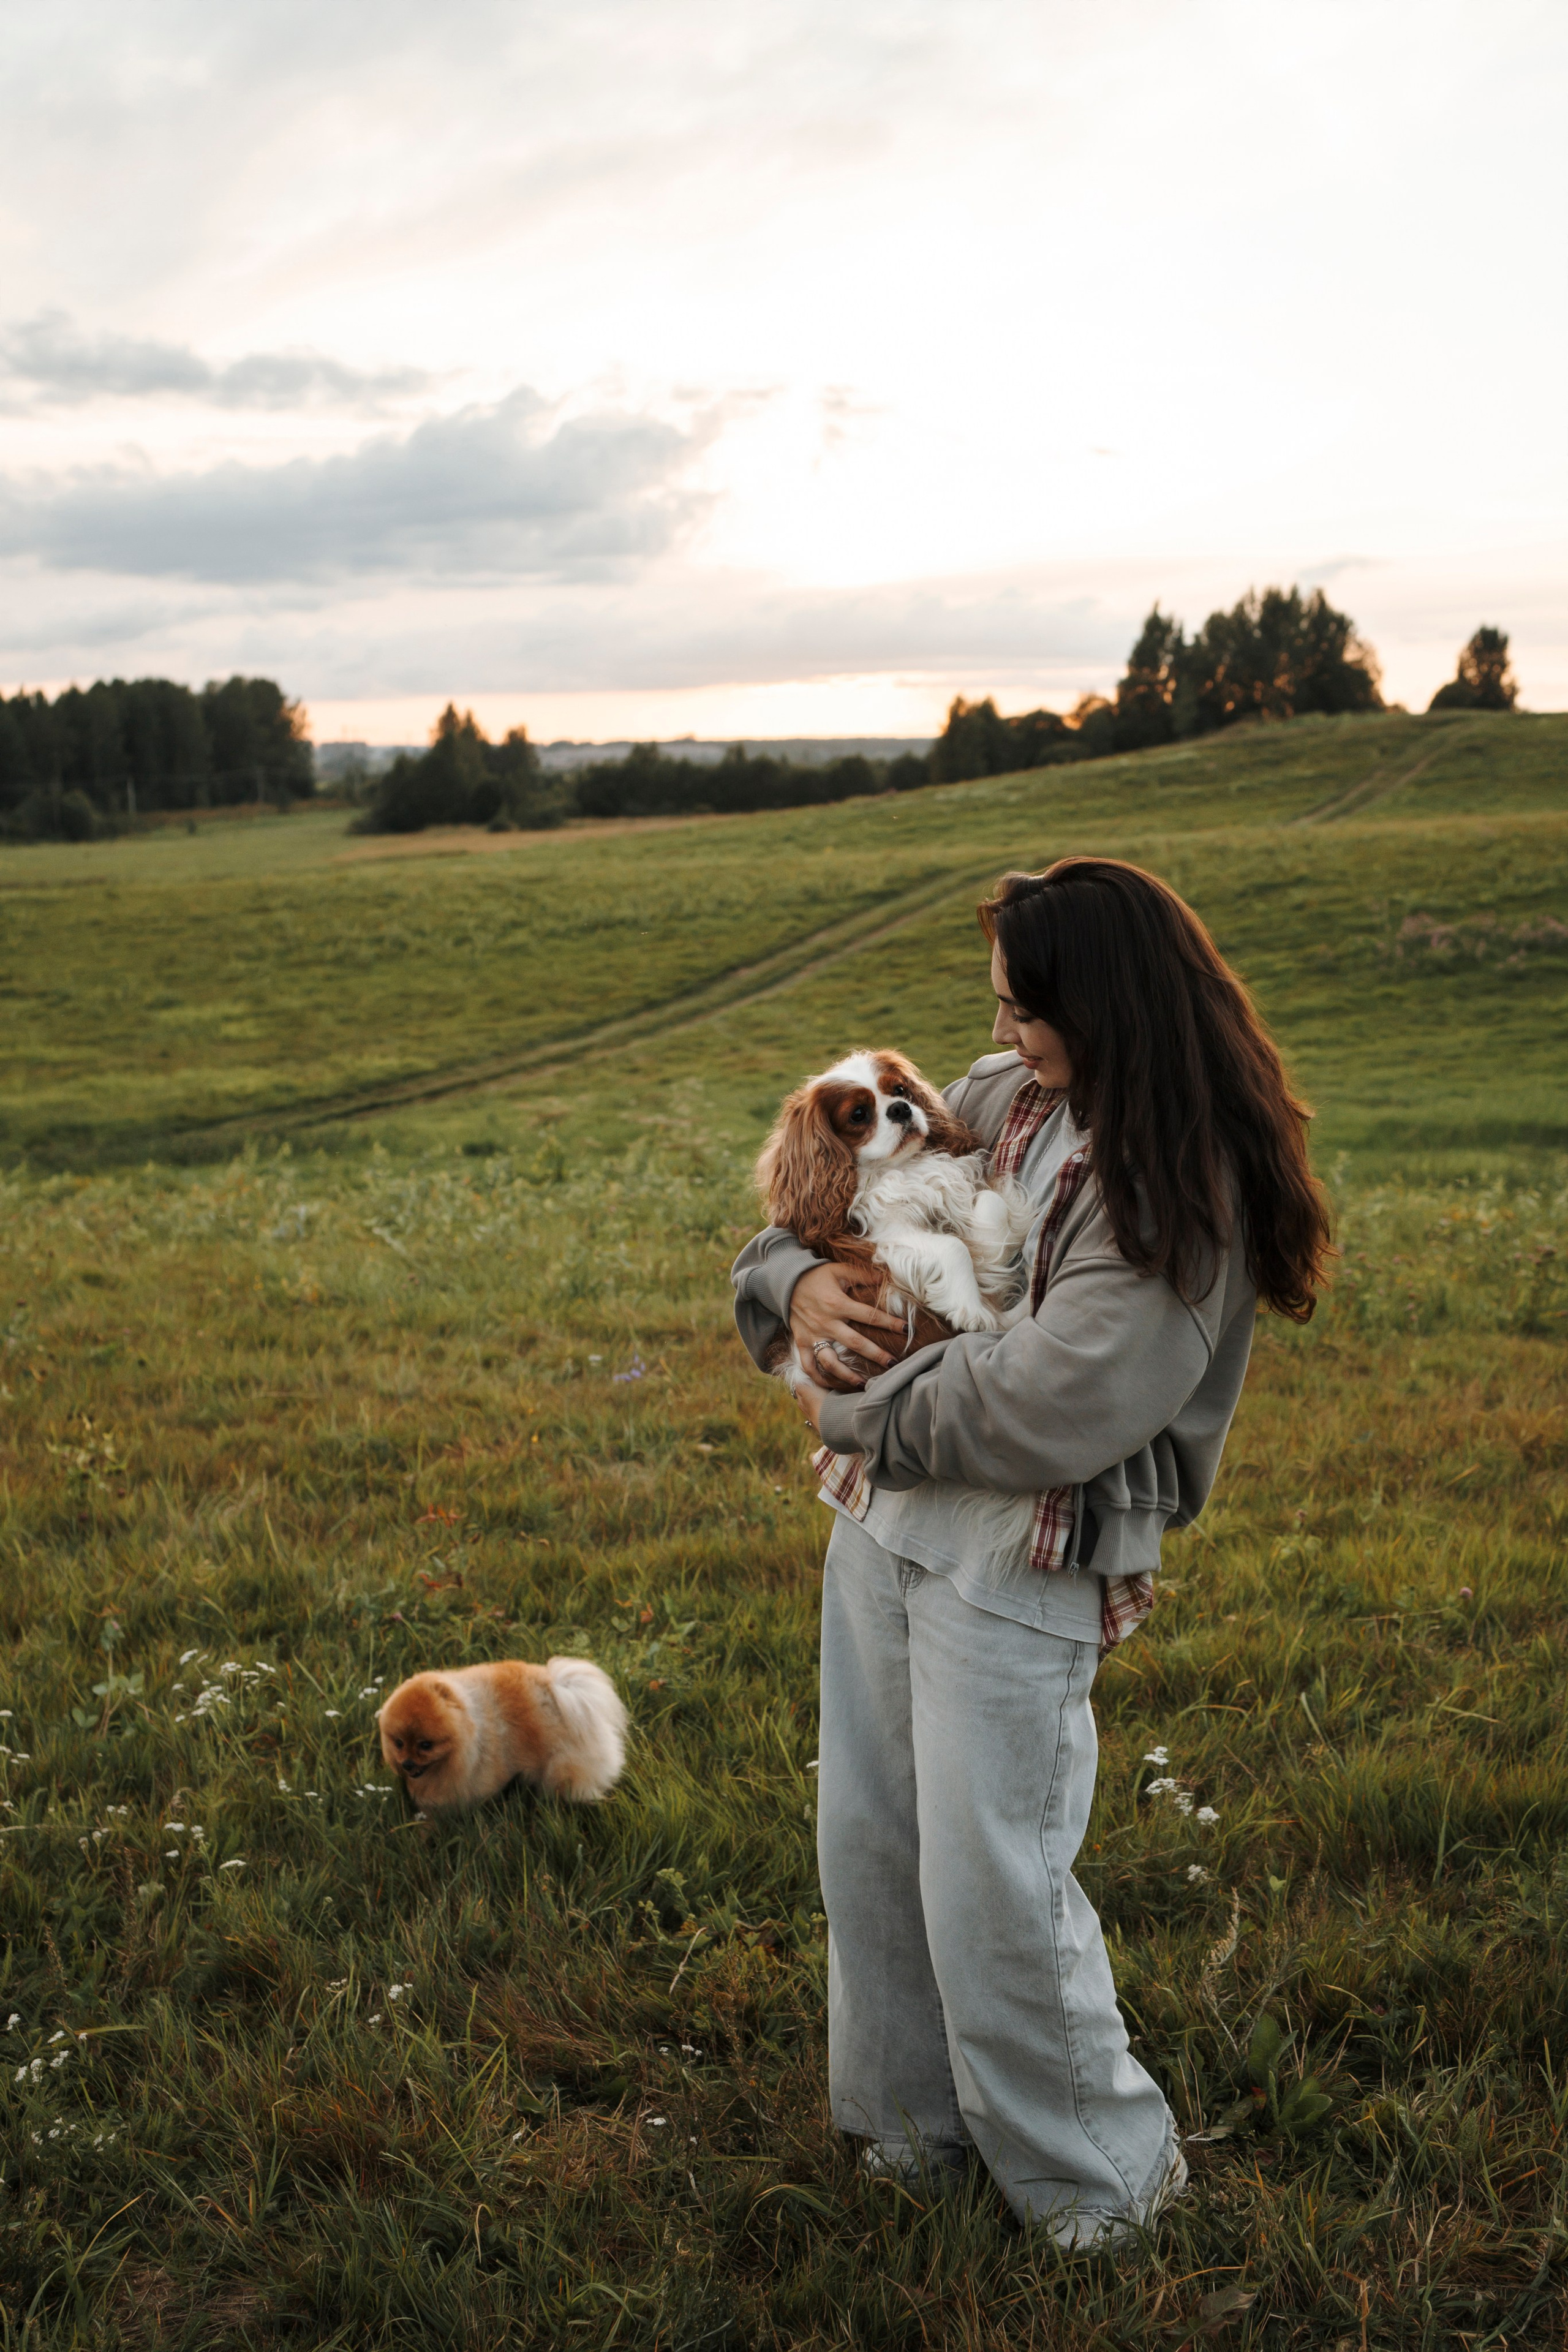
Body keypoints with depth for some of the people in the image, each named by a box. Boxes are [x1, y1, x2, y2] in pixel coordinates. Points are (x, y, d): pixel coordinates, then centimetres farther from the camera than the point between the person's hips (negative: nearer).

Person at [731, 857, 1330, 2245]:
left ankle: (1106, 2166, 26)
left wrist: (854, 1415, -12)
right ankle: (917, 2117, 40)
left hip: (1024, 1564, -7)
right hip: (883, 1520, 7)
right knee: (867, 1847, 17)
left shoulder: (1184, 1193, -19)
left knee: (992, 1883, 0)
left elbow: (1043, 1410, -24)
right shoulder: (1002, 1099, 3)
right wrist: (798, 1276, -9)